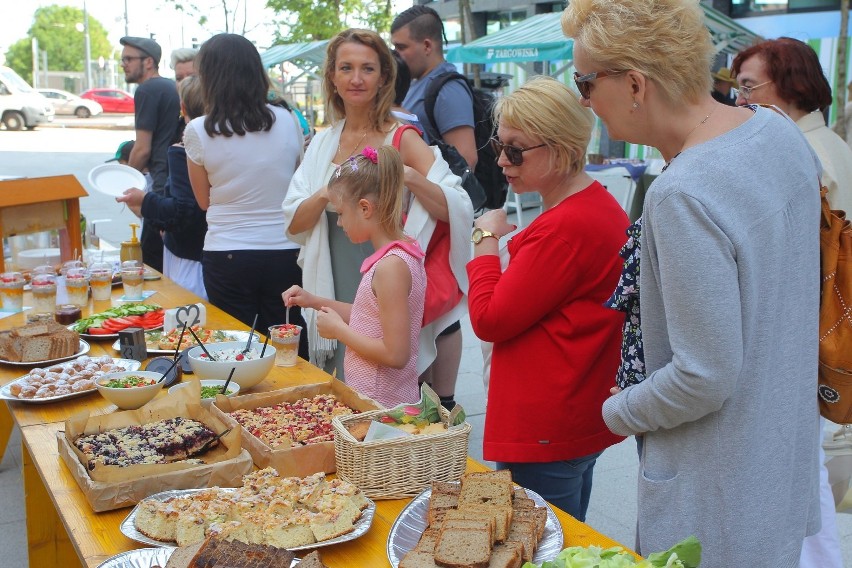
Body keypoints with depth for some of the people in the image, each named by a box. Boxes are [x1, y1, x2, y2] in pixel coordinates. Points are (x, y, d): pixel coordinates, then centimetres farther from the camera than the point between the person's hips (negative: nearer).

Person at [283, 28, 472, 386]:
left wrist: (408, 176, -30)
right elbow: (294, 224, 1)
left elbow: (456, 210, -16)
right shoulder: (323, 143, 6)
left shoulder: (403, 139, -8)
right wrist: (325, 194, -17)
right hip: (334, 297, 5)